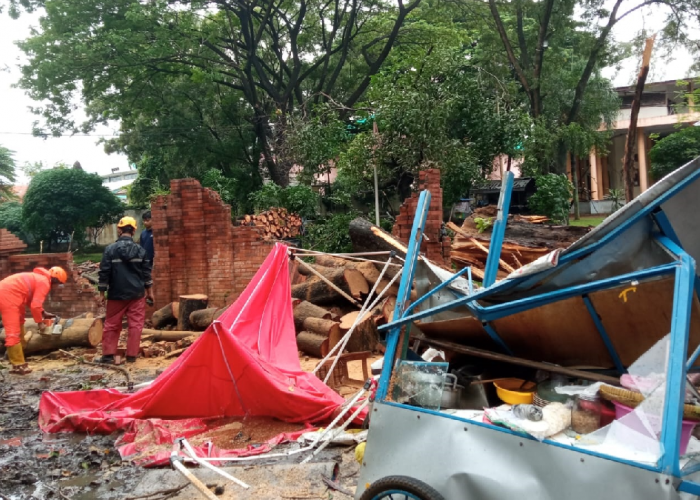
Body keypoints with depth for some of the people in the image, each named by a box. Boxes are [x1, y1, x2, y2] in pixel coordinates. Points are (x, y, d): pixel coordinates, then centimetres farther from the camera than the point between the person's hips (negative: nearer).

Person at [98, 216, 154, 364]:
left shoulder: (110, 249, -6)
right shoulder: (140, 250, -2)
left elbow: (104, 272, -5)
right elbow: (146, 273, 3)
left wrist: (102, 293, 4)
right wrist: (149, 291, 14)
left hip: (116, 294, 0)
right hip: (137, 294, 0)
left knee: (111, 324, 12)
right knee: (135, 325, 5)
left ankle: (108, 354, 11)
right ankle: (131, 355, 5)